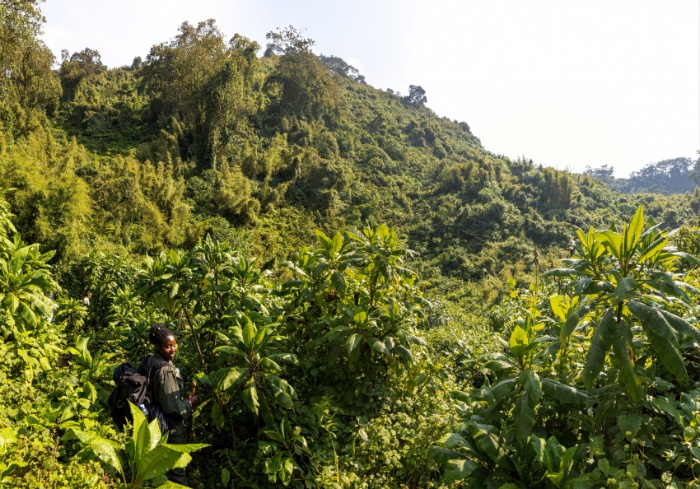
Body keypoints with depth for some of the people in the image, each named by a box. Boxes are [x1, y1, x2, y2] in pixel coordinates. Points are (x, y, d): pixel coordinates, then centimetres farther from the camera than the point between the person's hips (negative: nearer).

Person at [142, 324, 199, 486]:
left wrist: (184, 399, 13)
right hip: (171, 429, -9)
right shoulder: (166, 371, -27)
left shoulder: (149, 361, 0)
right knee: (177, 472, 6)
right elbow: (173, 406, -27)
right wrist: (190, 403, -10)